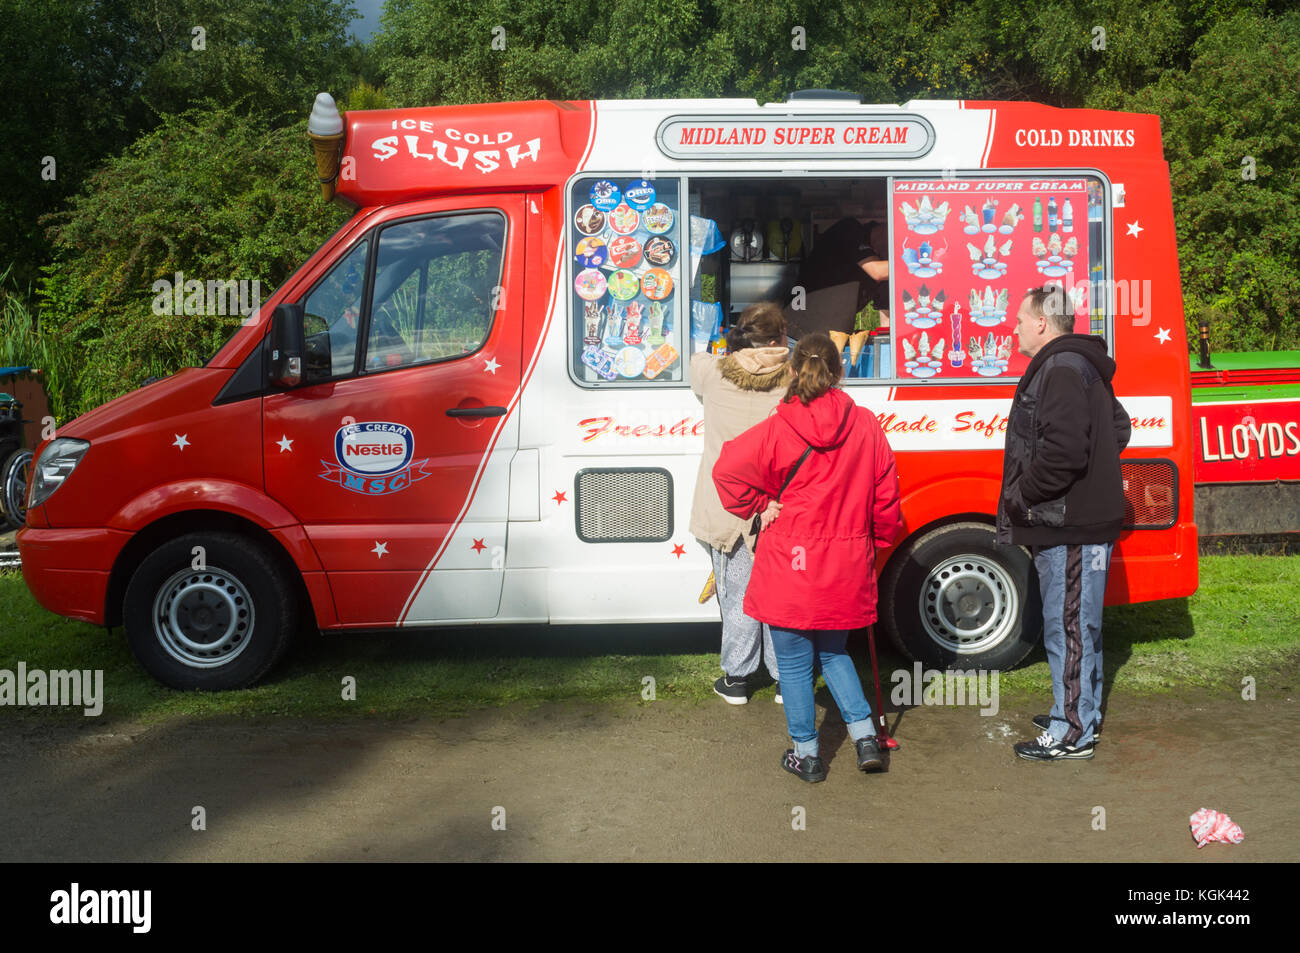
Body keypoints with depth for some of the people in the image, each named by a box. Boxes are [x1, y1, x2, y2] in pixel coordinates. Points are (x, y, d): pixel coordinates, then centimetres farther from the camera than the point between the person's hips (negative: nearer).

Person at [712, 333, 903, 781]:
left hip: (790, 568, -3)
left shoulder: (777, 429, -11)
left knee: (794, 663, 10)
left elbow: (727, 469, -12)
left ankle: (806, 754, 19)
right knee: (833, 651, 24)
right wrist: (877, 542, 20)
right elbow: (885, 498, 5)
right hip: (846, 570, 4)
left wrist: (760, 507, 0)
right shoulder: (867, 426, -2)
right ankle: (865, 736, 19)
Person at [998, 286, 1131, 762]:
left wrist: (1022, 493, -15)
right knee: (1078, 624, 19)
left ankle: (1072, 733, 5)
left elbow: (1065, 450, -29)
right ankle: (1083, 714, 31)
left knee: (1067, 627, -3)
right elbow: (1118, 430, 26)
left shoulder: (1061, 370, -17)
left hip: (1069, 528, -11)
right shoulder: (1081, 366, 18)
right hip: (1083, 519, 11)